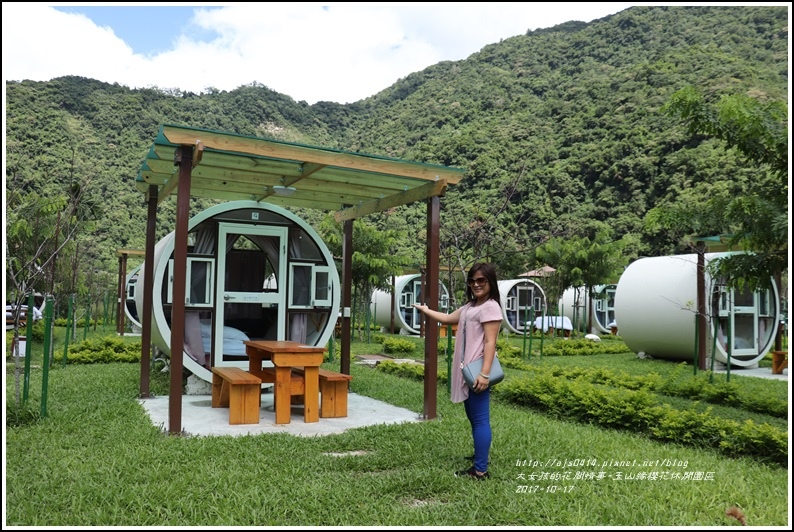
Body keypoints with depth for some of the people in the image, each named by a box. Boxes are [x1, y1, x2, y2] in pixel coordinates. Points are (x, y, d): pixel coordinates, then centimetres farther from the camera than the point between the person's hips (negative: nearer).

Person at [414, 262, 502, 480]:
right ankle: (480, 456, 33)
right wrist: (425, 310, 37)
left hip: (478, 371, -10)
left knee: (480, 419, -8)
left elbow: (490, 342, -18)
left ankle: (480, 470, -4)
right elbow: (448, 319, 31)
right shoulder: (469, 306, 18)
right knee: (473, 417, 19)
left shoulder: (490, 307, -12)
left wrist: (484, 374, -24)